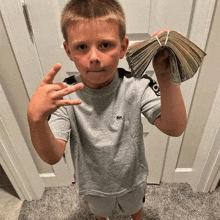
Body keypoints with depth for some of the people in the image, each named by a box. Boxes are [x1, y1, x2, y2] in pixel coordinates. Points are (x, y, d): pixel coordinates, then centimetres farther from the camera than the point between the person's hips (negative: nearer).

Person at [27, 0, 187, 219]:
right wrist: (36, 118, -50)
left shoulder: (137, 86, -27)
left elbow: (175, 128, -33)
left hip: (132, 178, 1)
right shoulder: (63, 95, -27)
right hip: (94, 184, 1)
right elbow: (52, 156, -30)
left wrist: (166, 78, -47)